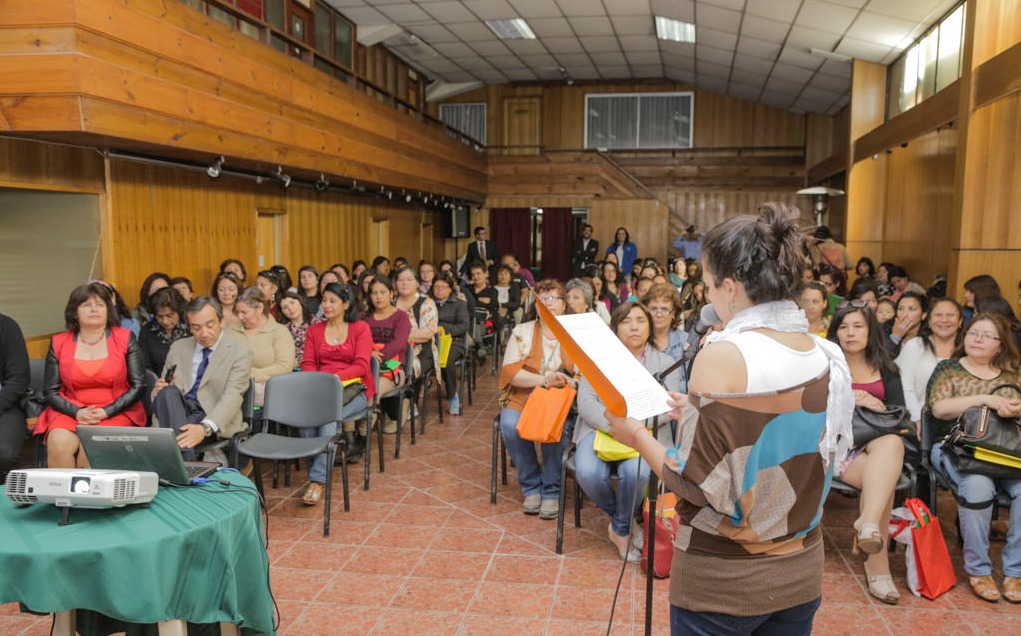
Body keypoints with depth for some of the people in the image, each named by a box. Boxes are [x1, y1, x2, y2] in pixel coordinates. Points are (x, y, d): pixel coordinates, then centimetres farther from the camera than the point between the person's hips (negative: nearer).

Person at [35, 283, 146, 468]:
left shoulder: (125, 339, 5)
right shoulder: (59, 343, 10)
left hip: (116, 413, -1)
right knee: (59, 443, -29)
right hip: (71, 411, 2)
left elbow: (138, 386, 1)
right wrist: (77, 412, -10)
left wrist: (106, 412, -11)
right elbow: (50, 391, 8)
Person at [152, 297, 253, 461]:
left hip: (213, 418, -4)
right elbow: (162, 387, 22)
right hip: (175, 410, 5)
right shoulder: (178, 347, 16)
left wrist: (205, 428, -33)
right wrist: (160, 390, -7)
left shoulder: (239, 351, -1)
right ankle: (186, 460, -43)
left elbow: (232, 396, -14)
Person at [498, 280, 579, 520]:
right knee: (510, 425, -30)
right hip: (524, 397, 1)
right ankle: (531, 486, -8)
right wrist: (544, 379, -18)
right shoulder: (522, 331, 7)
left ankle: (552, 491, -11)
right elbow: (510, 371, -4)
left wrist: (569, 382, -22)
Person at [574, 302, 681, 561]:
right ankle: (623, 519, 3)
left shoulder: (664, 362, 14)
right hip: (600, 428, 1)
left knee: (636, 472, -34)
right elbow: (585, 401, 0)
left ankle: (620, 529, -3)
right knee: (588, 474, -30)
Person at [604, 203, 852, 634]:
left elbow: (700, 485, -20)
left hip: (722, 581, -5)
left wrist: (636, 435, -6)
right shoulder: (831, 358, -4)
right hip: (801, 571, 6)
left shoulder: (723, 356, -23)